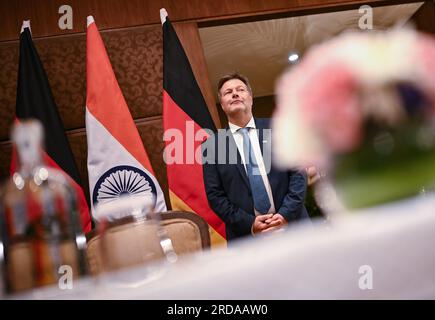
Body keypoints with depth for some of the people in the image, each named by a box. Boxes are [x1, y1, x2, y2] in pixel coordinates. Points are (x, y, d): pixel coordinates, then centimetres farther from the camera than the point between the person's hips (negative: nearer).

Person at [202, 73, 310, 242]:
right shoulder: (212, 145, 1)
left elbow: (298, 172, 1)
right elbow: (214, 195, -1)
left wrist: (285, 215, -11)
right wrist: (249, 223, -11)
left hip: (291, 226, 1)